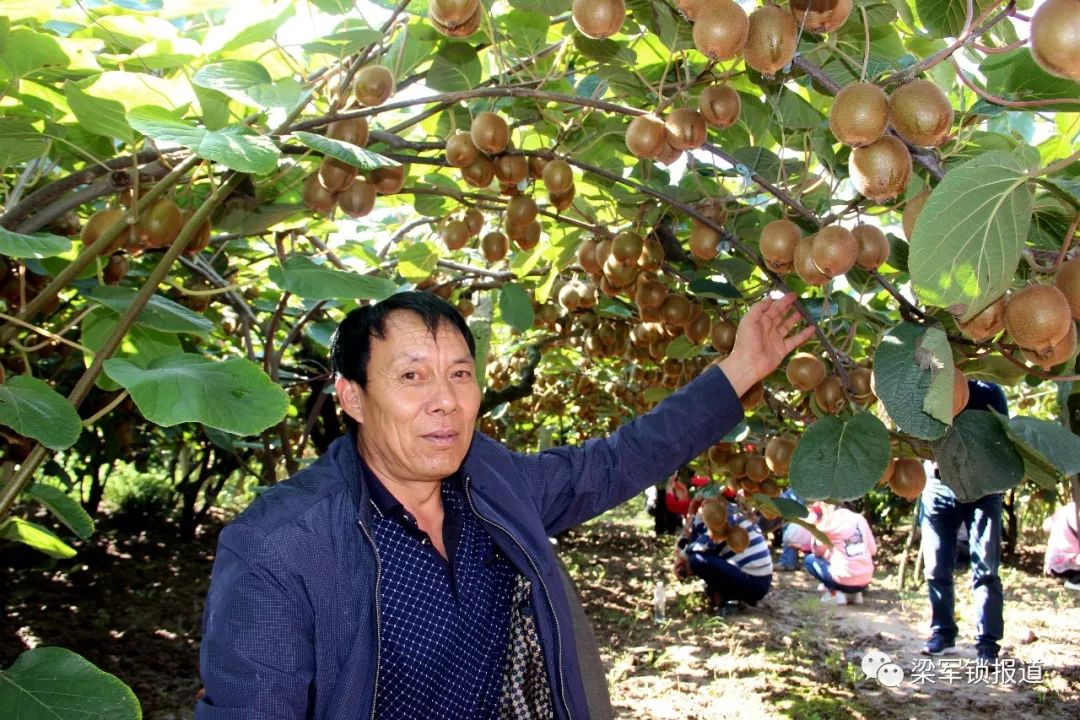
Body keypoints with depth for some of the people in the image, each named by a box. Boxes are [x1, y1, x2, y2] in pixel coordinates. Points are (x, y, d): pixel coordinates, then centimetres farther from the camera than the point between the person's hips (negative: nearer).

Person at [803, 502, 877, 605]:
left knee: (809, 560, 16)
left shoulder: (827, 523, -6)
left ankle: (834, 593, 0)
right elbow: (873, 551, 12)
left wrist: (815, 527, 9)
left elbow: (818, 552, 6)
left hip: (844, 582, -5)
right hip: (865, 581, 6)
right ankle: (854, 593, 13)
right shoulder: (859, 518, 8)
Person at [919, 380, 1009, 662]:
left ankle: (987, 642, 1)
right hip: (939, 486, 2)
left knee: (985, 569, -3)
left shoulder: (989, 392, -2)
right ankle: (942, 633, 16)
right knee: (936, 567, 4)